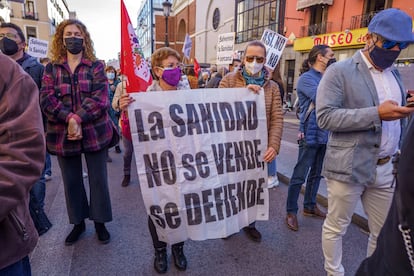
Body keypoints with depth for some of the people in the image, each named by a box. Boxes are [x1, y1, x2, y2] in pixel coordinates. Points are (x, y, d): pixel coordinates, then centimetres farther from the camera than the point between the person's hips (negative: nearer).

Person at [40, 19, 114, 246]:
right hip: (62, 135, 2)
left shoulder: (96, 66, 2)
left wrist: (78, 119, -22)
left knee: (98, 179, 7)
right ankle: (78, 222, 33)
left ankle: (99, 221, 27)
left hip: (94, 133, -2)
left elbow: (100, 99, -11)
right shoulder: (51, 69, 7)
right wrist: (69, 118, -21)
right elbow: (46, 100, -5)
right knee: (71, 182, 14)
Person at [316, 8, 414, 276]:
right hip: (349, 166, -6)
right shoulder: (339, 71, -9)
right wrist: (376, 114, -23)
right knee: (336, 227, 11)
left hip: (386, 168, 7)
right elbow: (325, 116, -20)